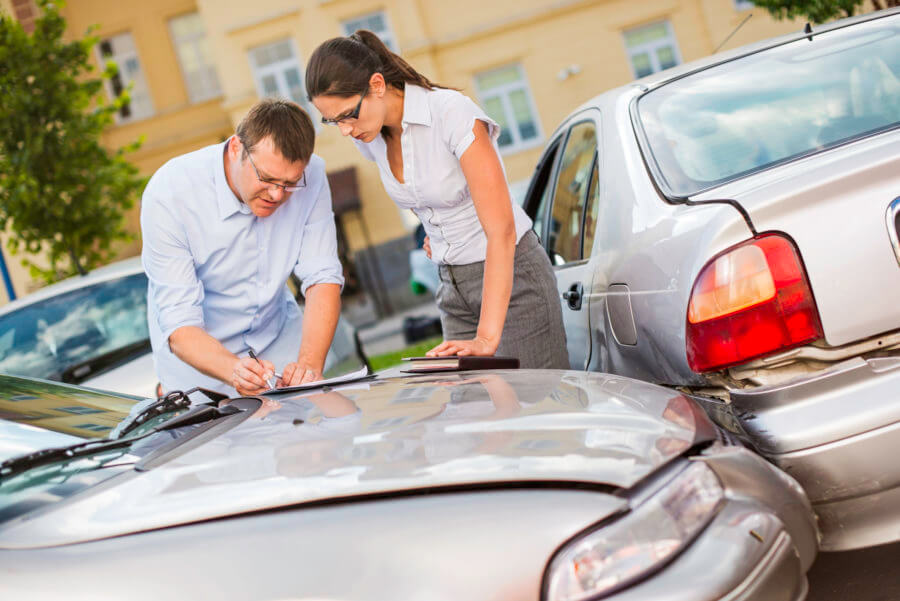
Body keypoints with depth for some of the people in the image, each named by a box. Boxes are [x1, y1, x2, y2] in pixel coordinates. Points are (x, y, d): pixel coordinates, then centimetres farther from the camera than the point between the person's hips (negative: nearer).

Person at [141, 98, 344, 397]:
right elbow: (180, 325, -28)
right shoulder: (169, 193, -28)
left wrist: (310, 363, -33)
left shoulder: (310, 175, -18)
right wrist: (233, 369, -48)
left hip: (277, 334, 2)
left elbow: (323, 278, -16)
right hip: (200, 350, -2)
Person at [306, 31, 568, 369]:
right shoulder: (370, 138, -2)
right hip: (452, 284, 6)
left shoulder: (452, 114, -23)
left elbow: (501, 230, -28)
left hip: (512, 274, -6)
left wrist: (487, 337, -33)